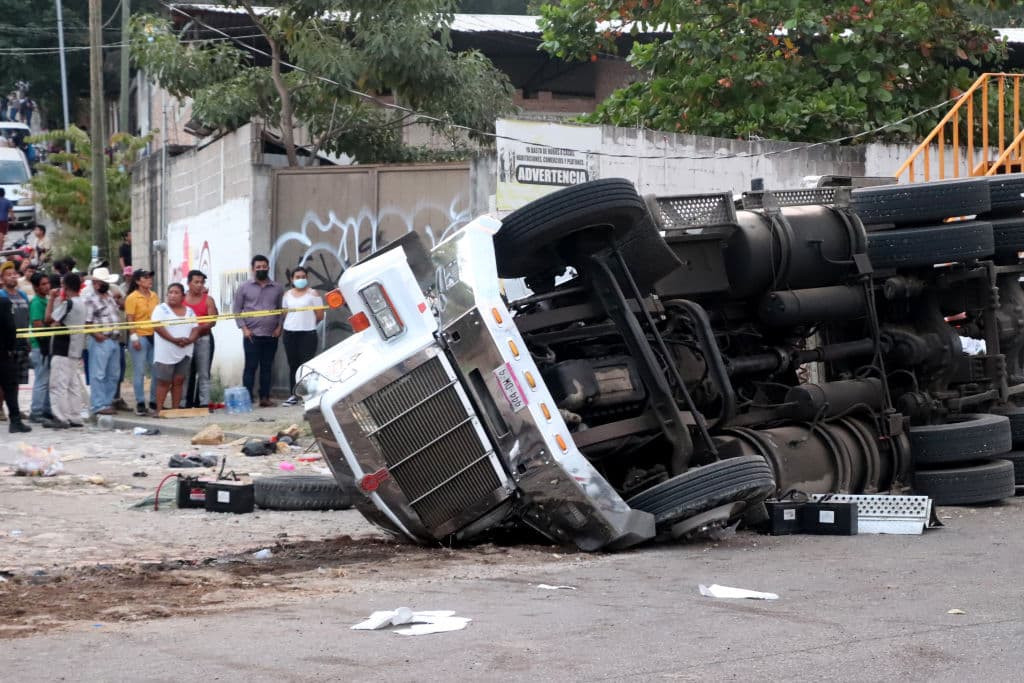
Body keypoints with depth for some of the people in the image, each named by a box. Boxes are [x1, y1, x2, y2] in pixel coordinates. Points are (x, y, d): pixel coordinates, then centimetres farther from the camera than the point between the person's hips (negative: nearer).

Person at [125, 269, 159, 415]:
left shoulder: (154, 296, 11)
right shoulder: (132, 298, -6)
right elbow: (130, 319, -8)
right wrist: (134, 337, -14)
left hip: (155, 336, 6)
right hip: (140, 337, -6)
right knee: (139, 371, -1)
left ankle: (154, 401, 17)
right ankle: (140, 403, 4)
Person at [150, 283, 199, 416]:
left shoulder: (189, 311, 14)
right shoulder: (161, 309, -1)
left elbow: (195, 329, 7)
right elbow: (157, 327, -15)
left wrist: (189, 340, -16)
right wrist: (174, 340, -24)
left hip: (184, 353, 5)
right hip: (166, 353, -4)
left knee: (179, 381, 5)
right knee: (164, 382, -5)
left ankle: (175, 409, 10)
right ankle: (159, 410, -3)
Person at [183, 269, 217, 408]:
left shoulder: (208, 300, 3)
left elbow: (212, 321, -5)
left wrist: (198, 328, -19)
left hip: (204, 339, -1)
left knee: (203, 373, -1)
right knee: (187, 373, 4)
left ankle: (203, 403, 0)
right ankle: (187, 403, 8)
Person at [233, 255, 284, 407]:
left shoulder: (277, 289, 10)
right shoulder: (245, 288, 4)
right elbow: (237, 309, 3)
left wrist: (279, 327, -2)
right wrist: (244, 328, -6)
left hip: (271, 336, 2)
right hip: (252, 335, -2)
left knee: (267, 367, 6)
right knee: (251, 366, -4)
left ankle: (264, 397, 10)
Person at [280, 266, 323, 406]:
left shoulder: (312, 294, -1)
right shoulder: (288, 295, 12)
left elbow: (320, 316, -2)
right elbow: (285, 314, 16)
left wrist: (308, 323, 8)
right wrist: (294, 323, 7)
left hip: (308, 333, -4)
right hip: (290, 333, 4)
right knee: (293, 365, 7)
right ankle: (294, 395, 11)